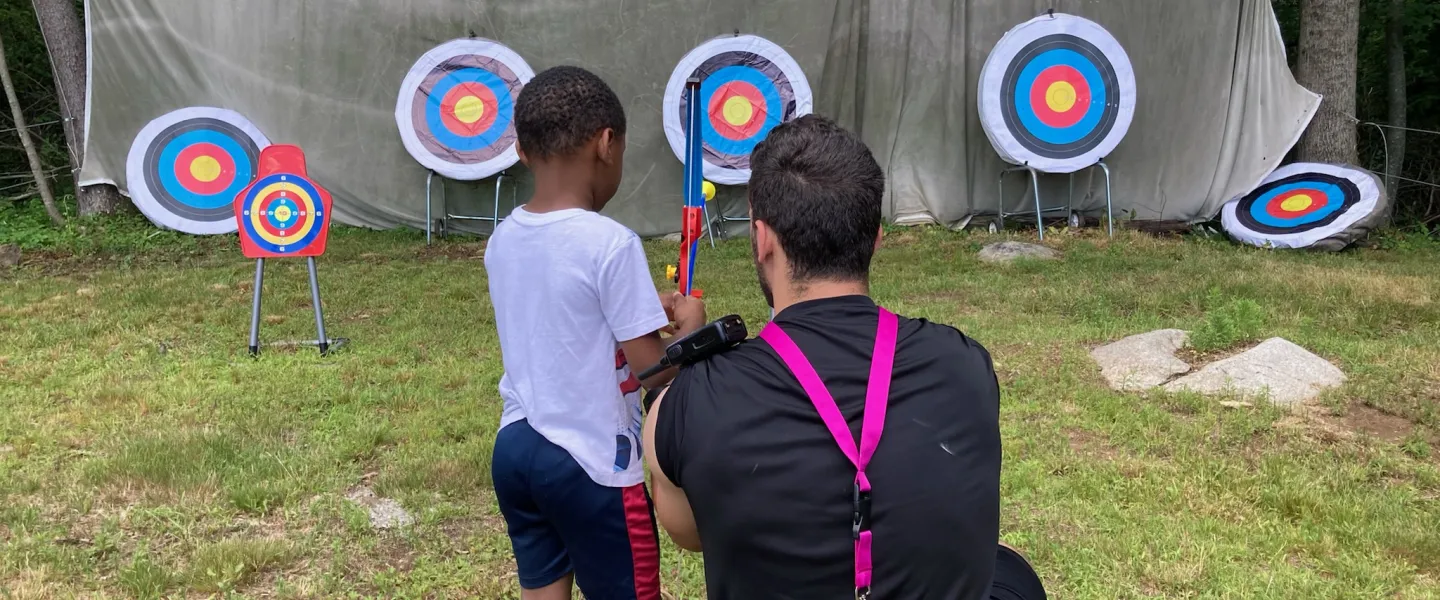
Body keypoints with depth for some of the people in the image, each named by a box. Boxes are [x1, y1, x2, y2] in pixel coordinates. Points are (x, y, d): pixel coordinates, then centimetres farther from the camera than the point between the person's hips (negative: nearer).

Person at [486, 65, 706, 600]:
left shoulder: (502, 240, 1)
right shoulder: (610, 244, -21)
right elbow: (655, 370, -17)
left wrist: (642, 310, 14)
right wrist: (691, 325, 1)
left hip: (515, 450, 7)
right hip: (591, 466, -6)